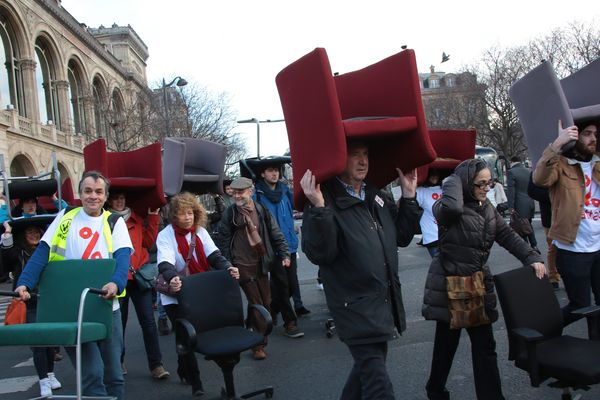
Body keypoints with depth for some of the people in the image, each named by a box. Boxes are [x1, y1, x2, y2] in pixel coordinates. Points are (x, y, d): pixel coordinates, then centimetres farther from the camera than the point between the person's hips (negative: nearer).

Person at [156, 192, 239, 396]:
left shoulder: (200, 231, 4)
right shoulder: (165, 235, -11)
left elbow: (213, 255, -8)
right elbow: (165, 263, -26)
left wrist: (227, 267, -28)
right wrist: (172, 278, -48)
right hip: (175, 295, -4)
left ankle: (183, 370, 36)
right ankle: (194, 381, 8)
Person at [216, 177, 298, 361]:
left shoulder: (262, 211, 4)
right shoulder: (229, 214, -3)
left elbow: (276, 234, 8)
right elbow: (223, 242, 0)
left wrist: (284, 254, -1)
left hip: (262, 263, 3)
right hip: (243, 265, -3)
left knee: (266, 302, 8)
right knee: (256, 304, -5)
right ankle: (258, 344, 5)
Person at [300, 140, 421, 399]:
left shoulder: (378, 197, 11)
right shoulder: (326, 200, -13)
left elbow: (402, 237, 15)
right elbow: (319, 254, -23)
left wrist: (409, 197, 8)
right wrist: (319, 209, -34)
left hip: (385, 302, 8)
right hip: (356, 307, -8)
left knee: (367, 365, 22)